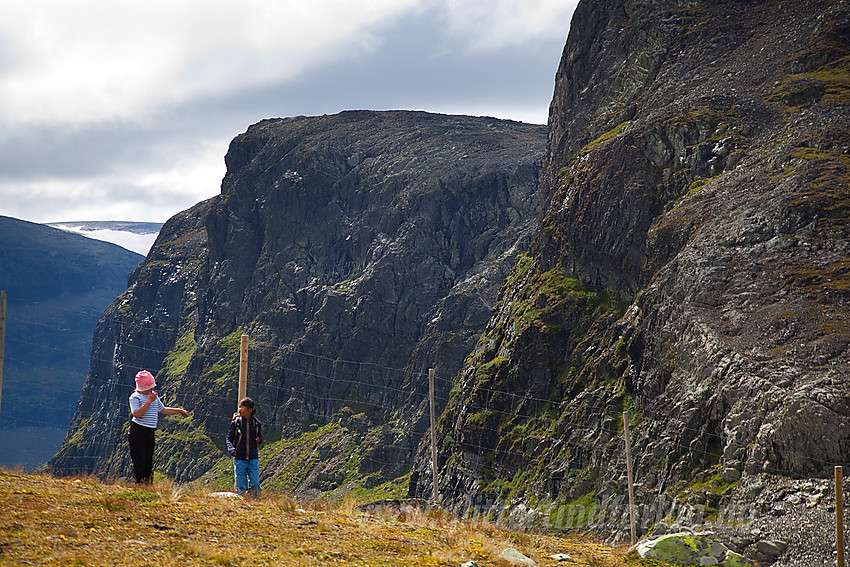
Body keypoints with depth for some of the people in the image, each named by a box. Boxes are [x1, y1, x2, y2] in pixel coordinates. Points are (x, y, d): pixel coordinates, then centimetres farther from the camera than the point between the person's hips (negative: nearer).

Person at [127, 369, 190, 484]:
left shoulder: (154, 395, 16)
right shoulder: (135, 397, -6)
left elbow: (163, 410, 28)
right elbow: (137, 414, -19)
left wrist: (179, 411, 27)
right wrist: (149, 401, -19)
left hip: (150, 432, 7)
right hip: (138, 431, -7)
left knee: (149, 461, 5)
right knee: (139, 461, -7)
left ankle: (148, 484, 7)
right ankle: (139, 485, -4)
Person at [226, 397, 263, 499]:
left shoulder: (256, 423, 4)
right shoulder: (236, 422, 0)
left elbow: (260, 437, 16)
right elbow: (229, 438, 3)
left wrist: (259, 440, -7)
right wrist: (232, 449, -13)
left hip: (253, 459, 1)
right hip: (239, 459, -1)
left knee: (255, 484, -2)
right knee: (241, 487, 3)